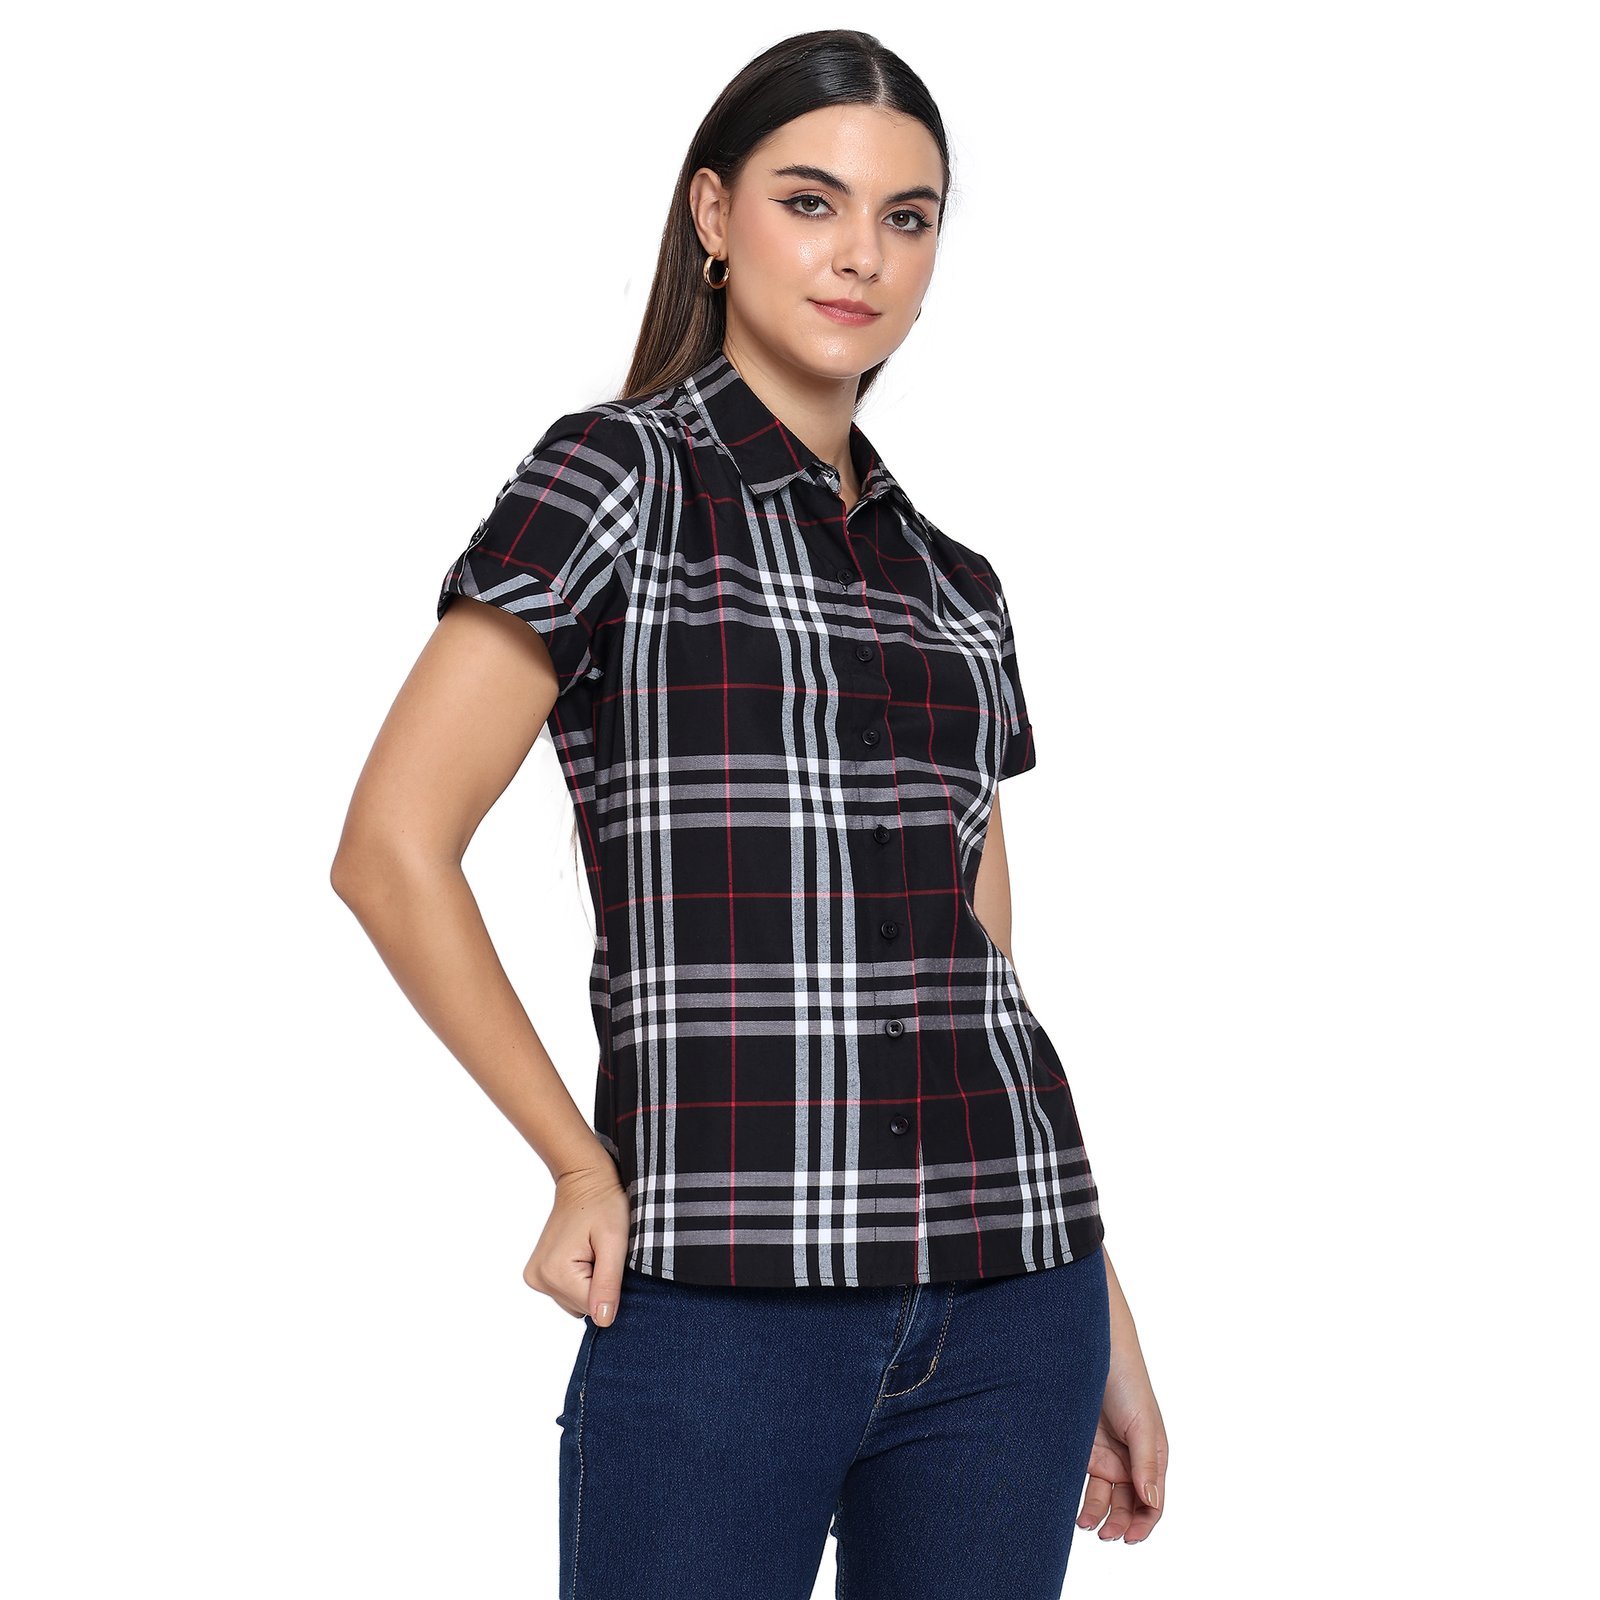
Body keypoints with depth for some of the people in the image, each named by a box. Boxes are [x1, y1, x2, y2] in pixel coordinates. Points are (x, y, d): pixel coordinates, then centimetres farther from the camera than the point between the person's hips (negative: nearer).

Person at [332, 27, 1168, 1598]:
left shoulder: (953, 582, 15)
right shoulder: (623, 471, -2)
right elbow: (392, 849, -7)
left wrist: (1108, 1335, 16)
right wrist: (583, 1170, -5)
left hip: (1006, 1292, 5)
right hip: (723, 1293, -5)